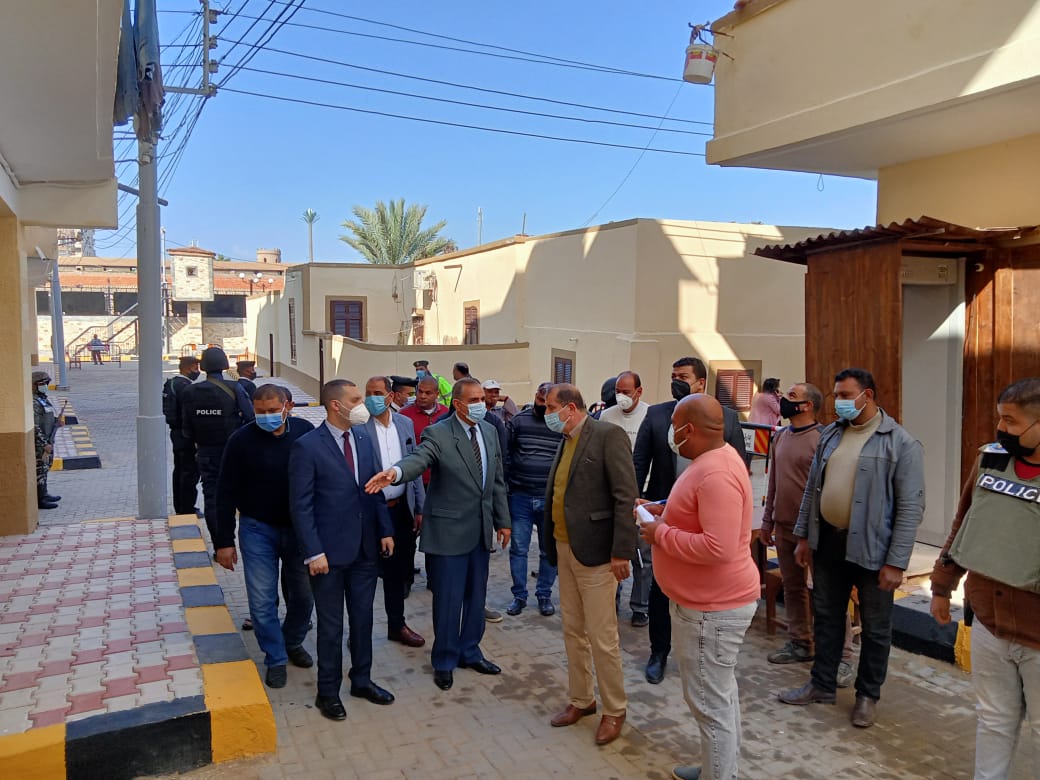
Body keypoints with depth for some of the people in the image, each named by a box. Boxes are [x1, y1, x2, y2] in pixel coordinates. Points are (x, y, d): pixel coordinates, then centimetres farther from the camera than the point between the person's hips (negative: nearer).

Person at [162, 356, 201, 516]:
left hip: (176, 432, 10)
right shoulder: (184, 386, -20)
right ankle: (187, 509, 2)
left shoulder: (170, 383, 11)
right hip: (186, 435, -10)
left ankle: (180, 507, 27)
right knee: (190, 471, -3)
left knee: (179, 470, 17)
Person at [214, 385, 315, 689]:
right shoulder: (241, 440, -12)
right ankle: (276, 659, 21)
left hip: (300, 528, 2)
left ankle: (293, 642, 38)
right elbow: (226, 494, -6)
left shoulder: (306, 432, -8)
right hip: (258, 529, -1)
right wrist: (224, 541, -6)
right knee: (262, 600, 1)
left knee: (303, 595, 11)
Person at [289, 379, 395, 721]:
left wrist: (385, 530, 6)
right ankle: (328, 692, 26)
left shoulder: (364, 438, 4)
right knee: (331, 625, 9)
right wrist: (314, 552, -16)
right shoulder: (307, 446, -13)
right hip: (330, 552, -5)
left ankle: (362, 680, 35)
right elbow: (301, 504, -13)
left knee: (363, 618, 17)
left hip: (365, 548, 5)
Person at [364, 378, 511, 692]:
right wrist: (395, 472, -55)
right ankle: (444, 661, 25)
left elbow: (497, 480, 12)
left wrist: (502, 521, 13)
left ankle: (470, 652, 36)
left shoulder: (489, 431, 6)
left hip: (482, 529, 6)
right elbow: (418, 459, -33)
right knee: (448, 600, 5)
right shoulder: (437, 434, -13)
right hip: (449, 530, -6)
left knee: (476, 597, 17)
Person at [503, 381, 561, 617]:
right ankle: (519, 596, 20)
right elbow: (506, 456, 3)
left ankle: (544, 596, 24)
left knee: (549, 551, 10)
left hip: (551, 499, 0)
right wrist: (504, 488, 0)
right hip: (520, 498, 0)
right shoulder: (518, 421, 1)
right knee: (518, 549, 7)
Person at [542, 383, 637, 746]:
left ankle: (614, 710, 19)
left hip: (595, 552, -8)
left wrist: (622, 552, -20)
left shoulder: (608, 435, -13)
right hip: (565, 550, 8)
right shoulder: (565, 441, 11)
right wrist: (553, 545, 10)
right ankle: (581, 699, 32)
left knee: (602, 638, 1)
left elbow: (626, 496, -17)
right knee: (573, 631, 17)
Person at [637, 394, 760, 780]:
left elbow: (718, 547, -32)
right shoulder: (716, 458, 6)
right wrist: (666, 512, 9)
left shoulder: (715, 474, -27)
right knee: (720, 692, 22)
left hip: (712, 607, -11)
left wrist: (661, 534, -22)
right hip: (713, 601, 11)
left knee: (709, 701, 3)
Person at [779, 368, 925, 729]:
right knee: (826, 618, 16)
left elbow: (911, 507, -14)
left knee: (875, 628, 11)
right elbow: (812, 488, 12)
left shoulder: (901, 443, -12)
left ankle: (868, 695, 29)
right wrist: (804, 536, 11)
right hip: (827, 542, 5)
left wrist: (896, 562, -16)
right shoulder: (830, 435, 6)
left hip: (871, 549, -5)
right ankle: (822, 685, 32)